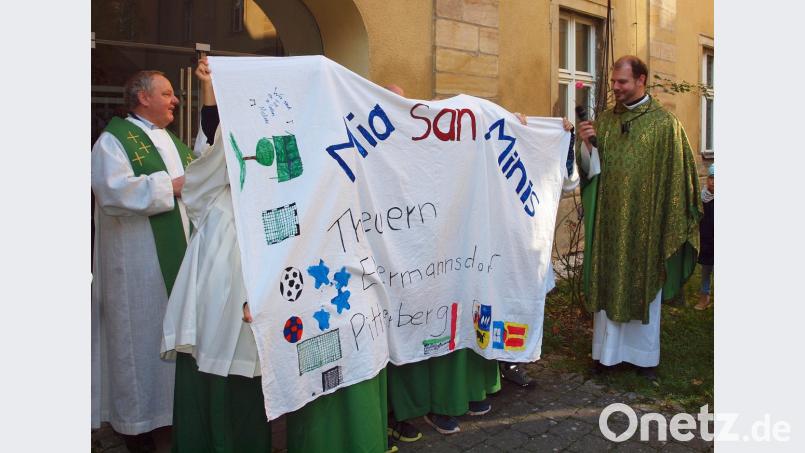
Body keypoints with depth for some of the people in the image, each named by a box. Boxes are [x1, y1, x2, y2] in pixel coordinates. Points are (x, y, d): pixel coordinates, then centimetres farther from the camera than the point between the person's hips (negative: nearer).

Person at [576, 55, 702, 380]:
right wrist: (586, 144, -14)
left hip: (646, 223, -2)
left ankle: (644, 354, 23)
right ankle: (608, 350, 21)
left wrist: (671, 224, -6)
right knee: (608, 285, 8)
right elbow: (590, 169, 6)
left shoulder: (664, 122, -3)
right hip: (609, 222, 3)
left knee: (645, 286, 8)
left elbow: (676, 175, -3)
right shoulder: (604, 120, 7)